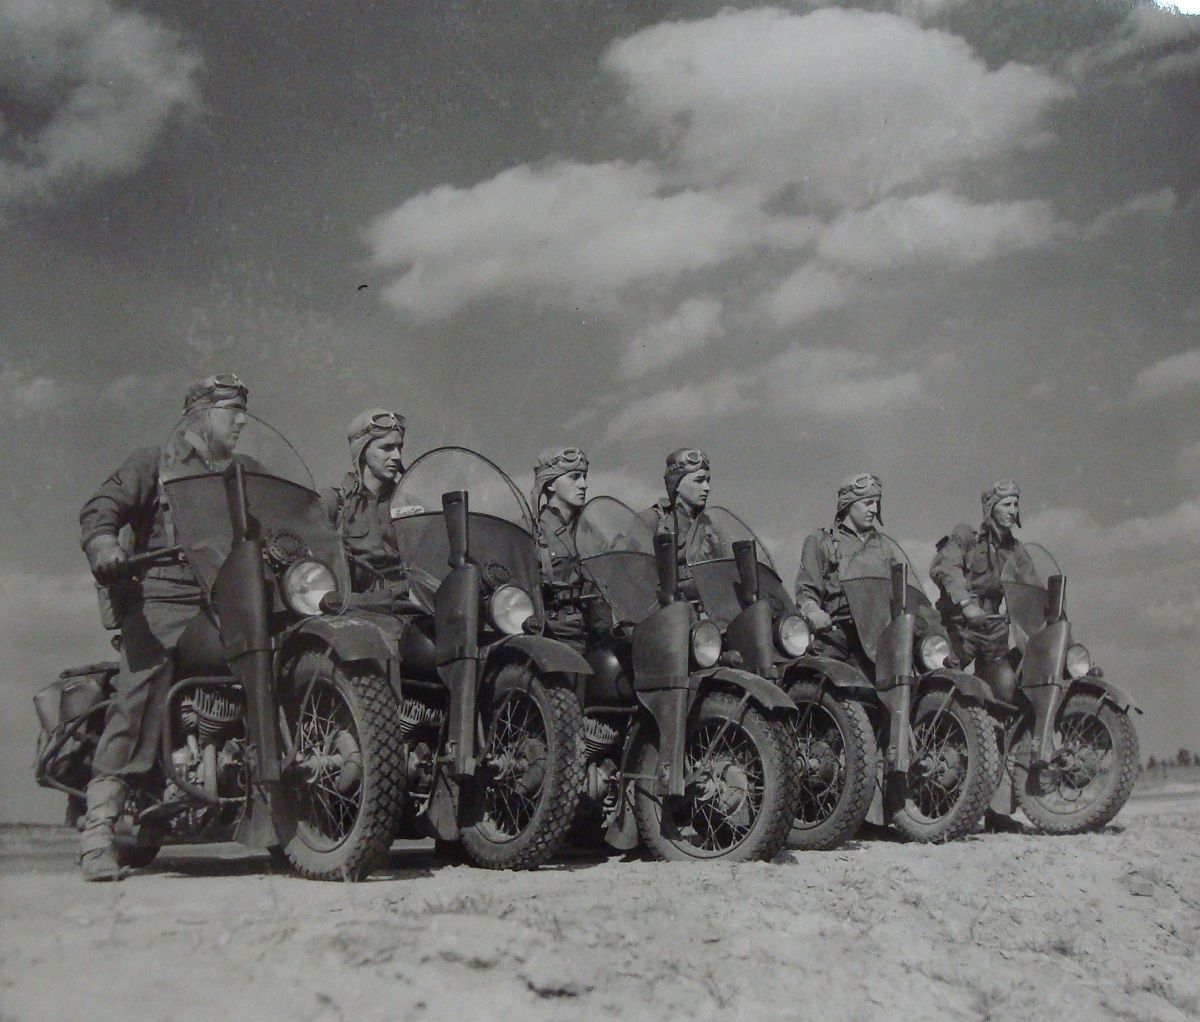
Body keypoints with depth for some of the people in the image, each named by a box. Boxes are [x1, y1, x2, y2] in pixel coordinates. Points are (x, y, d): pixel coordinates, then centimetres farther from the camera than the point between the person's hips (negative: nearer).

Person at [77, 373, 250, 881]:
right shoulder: (154, 463, 13)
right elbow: (101, 507, 0)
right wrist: (104, 545, -22)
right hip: (162, 602, -5)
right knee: (136, 711, -17)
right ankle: (97, 831, -15)